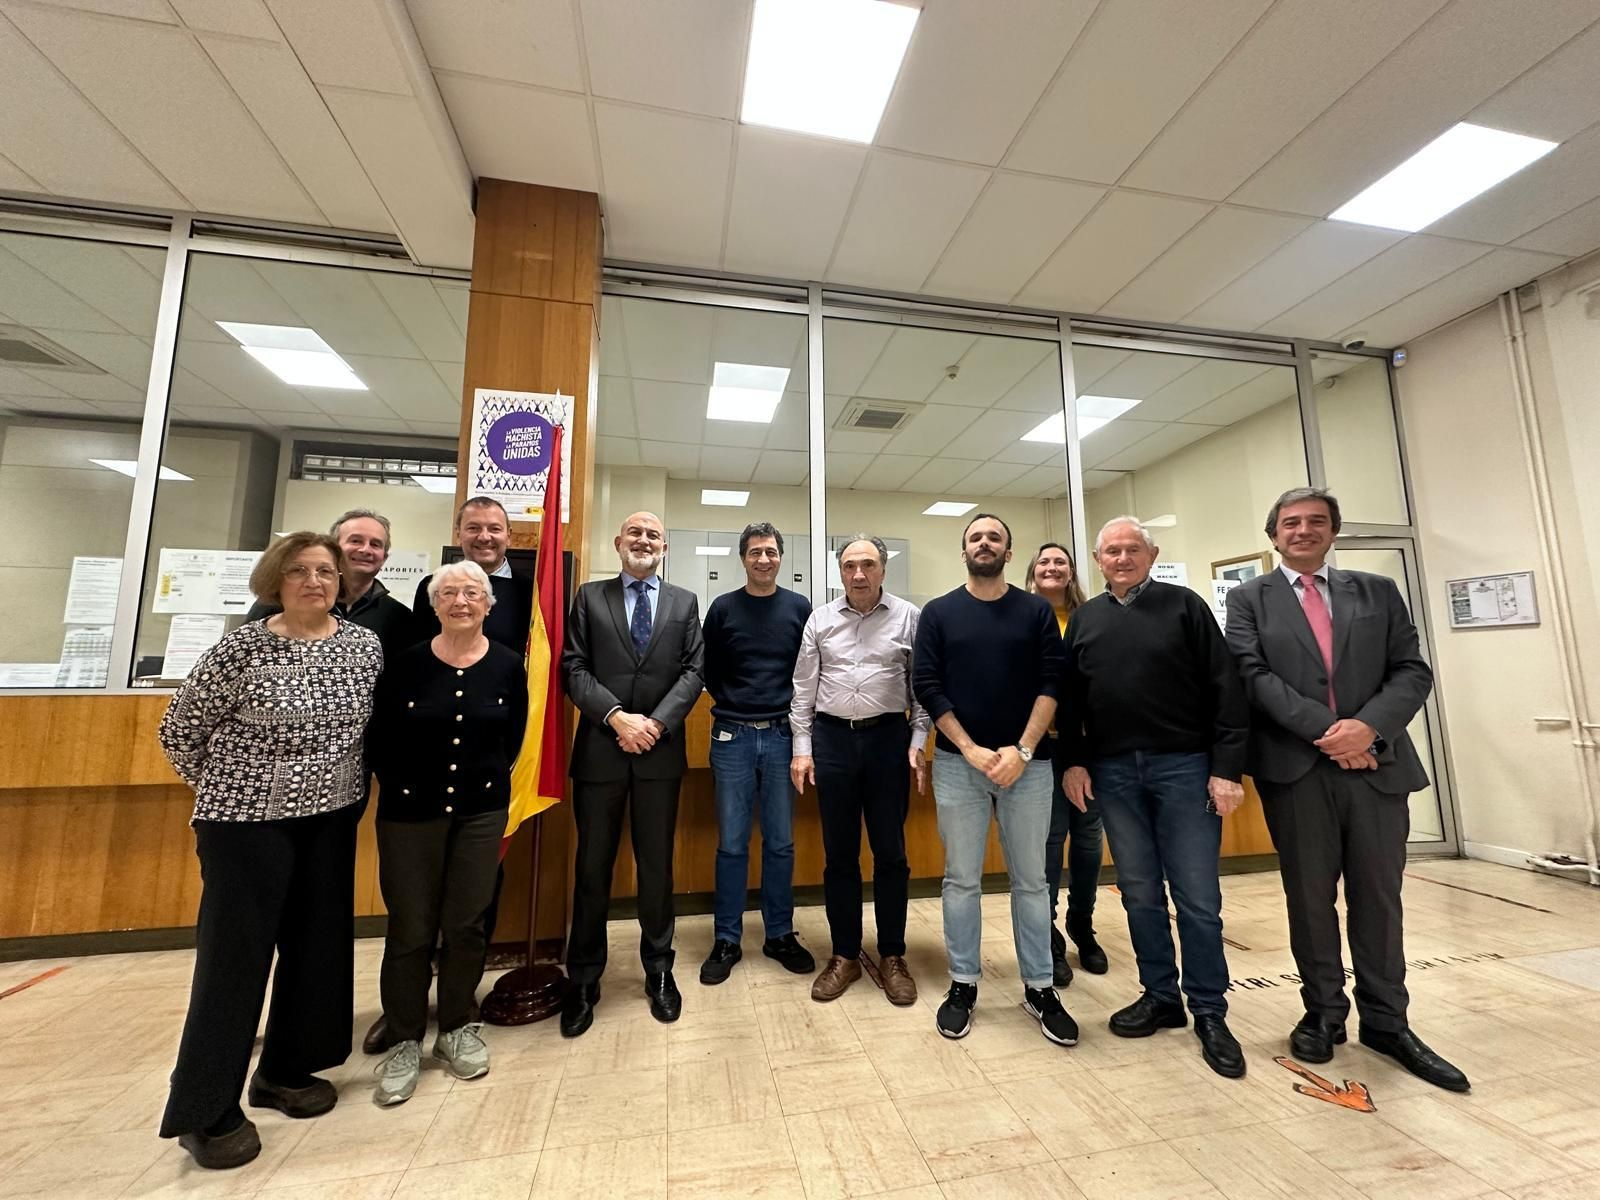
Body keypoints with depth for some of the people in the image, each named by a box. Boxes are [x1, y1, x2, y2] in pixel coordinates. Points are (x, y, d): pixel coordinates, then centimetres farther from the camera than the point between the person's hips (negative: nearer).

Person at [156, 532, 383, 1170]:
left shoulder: (365, 645, -1)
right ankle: (205, 1110, 24)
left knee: (318, 943, 13)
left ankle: (286, 1070, 34)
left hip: (331, 818, 4)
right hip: (248, 819, -4)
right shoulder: (243, 647, -12)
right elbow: (179, 727, -2)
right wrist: (225, 787, 3)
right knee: (236, 952, 4)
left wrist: (342, 782, 9)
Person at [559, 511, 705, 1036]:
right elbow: (574, 668, -3)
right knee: (592, 868, 10)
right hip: (600, 749, 0)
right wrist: (616, 716, -15)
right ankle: (583, 980, 28)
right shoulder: (589, 597, 6)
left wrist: (656, 722, -12)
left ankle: (659, 970, 31)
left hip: (661, 750, 1)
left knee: (657, 866, 13)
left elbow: (694, 670, 0)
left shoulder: (684, 602, 8)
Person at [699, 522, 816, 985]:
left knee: (781, 842, 10)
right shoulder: (722, 608, 3)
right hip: (732, 738, 0)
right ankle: (727, 939, 22)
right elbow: (708, 670, 8)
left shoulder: (799, 607, 4)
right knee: (732, 844, 7)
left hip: (782, 736, 1)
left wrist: (791, 712, 0)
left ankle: (780, 934, 26)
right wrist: (733, 706, 4)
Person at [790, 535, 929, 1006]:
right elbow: (803, 689, 6)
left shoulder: (909, 617, 0)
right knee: (839, 853, 11)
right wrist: (802, 748, 3)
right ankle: (845, 955, 27)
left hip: (888, 739, -1)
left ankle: (892, 956, 27)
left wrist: (918, 744, -5)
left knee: (890, 852, 9)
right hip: (832, 738, 2)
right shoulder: (820, 619, 5)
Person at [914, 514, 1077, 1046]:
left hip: (1027, 763, 1)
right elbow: (926, 686, -3)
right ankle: (963, 984, 25)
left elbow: (1051, 683, -2)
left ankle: (1039, 988, 28)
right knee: (962, 879, 9)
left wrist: (1022, 750, -12)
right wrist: (971, 750, -10)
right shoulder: (938, 613, 3)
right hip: (957, 763, 0)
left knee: (1030, 880, 11)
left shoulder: (1036, 610, 5)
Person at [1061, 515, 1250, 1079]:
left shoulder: (1184, 605, 1)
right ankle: (1161, 996, 28)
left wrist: (1227, 767, -9)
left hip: (1184, 766, -2)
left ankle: (1209, 1013, 22)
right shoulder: (1084, 619, 9)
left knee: (1197, 897, 5)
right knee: (1139, 893, 12)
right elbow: (1069, 698, 9)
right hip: (1113, 772, 3)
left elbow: (1226, 689, -4)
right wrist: (1073, 761, 1)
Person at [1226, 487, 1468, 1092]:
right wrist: (1325, 730, -16)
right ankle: (1324, 1013, 24)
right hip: (1296, 769, -2)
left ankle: (1386, 1022, 28)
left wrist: (1369, 726, -14)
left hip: (1378, 763, 3)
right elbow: (1254, 676, -8)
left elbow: (1412, 670, 3)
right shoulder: (1249, 599, 3)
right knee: (1310, 898, 9)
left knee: (1379, 897, 11)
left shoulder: (1378, 591, 11)